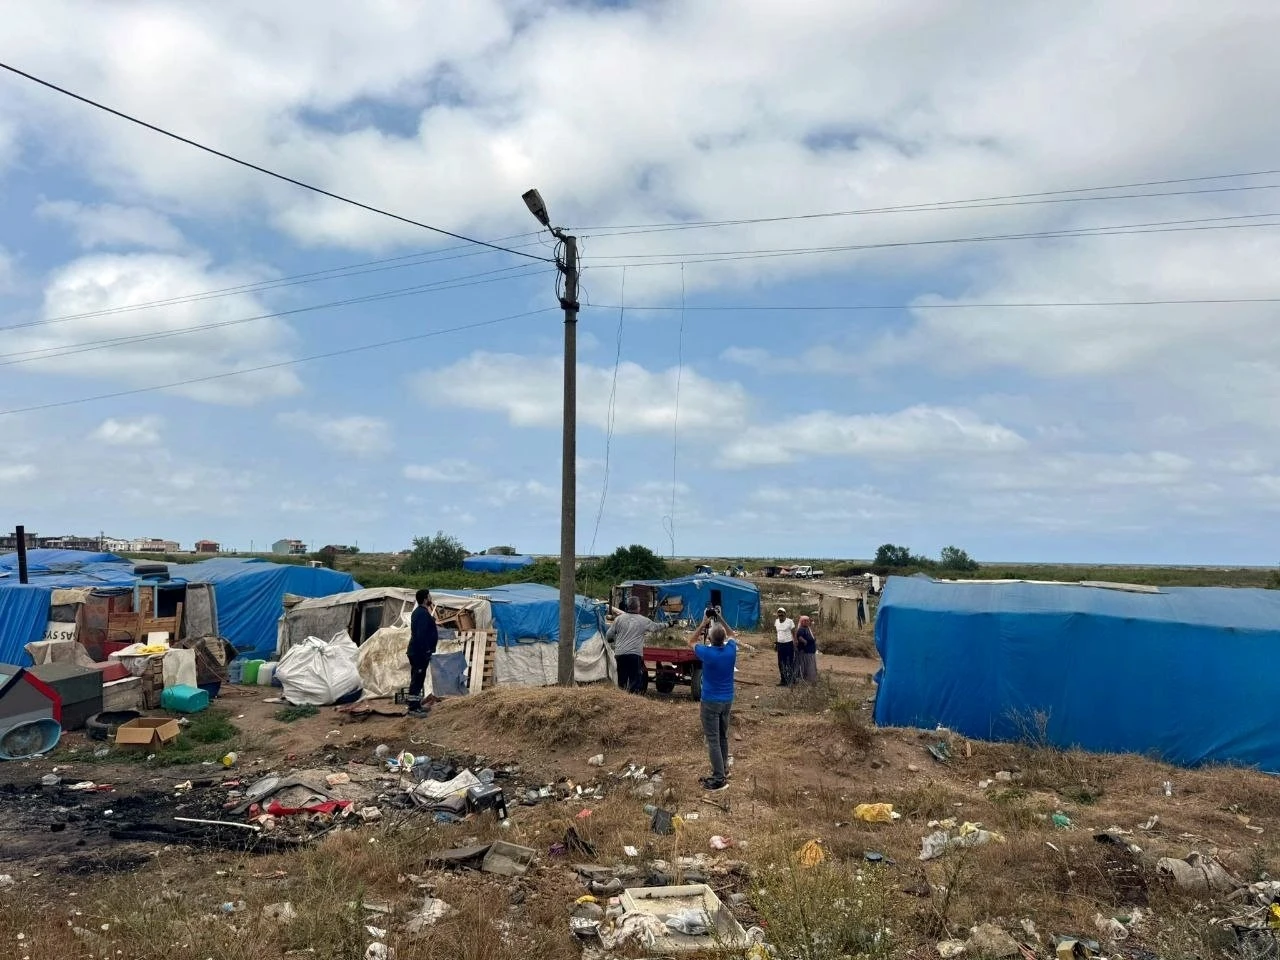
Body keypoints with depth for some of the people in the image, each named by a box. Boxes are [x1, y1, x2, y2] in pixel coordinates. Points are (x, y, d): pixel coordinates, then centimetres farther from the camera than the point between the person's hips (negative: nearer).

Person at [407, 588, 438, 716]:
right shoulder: (423, 614, -19)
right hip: (420, 652, -11)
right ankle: (413, 708, -4)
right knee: (417, 680, -7)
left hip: (416, 652, 11)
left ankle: (416, 705, 24)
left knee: (417, 680, 16)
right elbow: (421, 635, -25)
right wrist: (425, 652, -23)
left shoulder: (419, 612, 14)